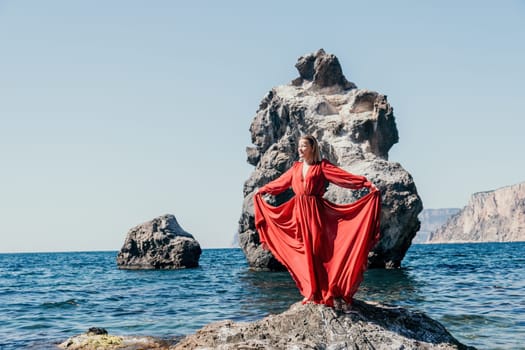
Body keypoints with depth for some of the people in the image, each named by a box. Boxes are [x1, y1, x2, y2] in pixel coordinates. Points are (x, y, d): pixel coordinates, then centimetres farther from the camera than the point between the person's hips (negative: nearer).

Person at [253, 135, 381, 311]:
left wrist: (367, 184, -22)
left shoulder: (322, 166, -2)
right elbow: (280, 182, 27)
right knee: (305, 253, 4)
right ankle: (313, 293, 11)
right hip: (299, 213, 5)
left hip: (316, 212, -5)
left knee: (318, 251, -8)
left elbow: (344, 176, -11)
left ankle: (329, 293, -4)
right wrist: (262, 190, 38)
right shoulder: (296, 168, 13)